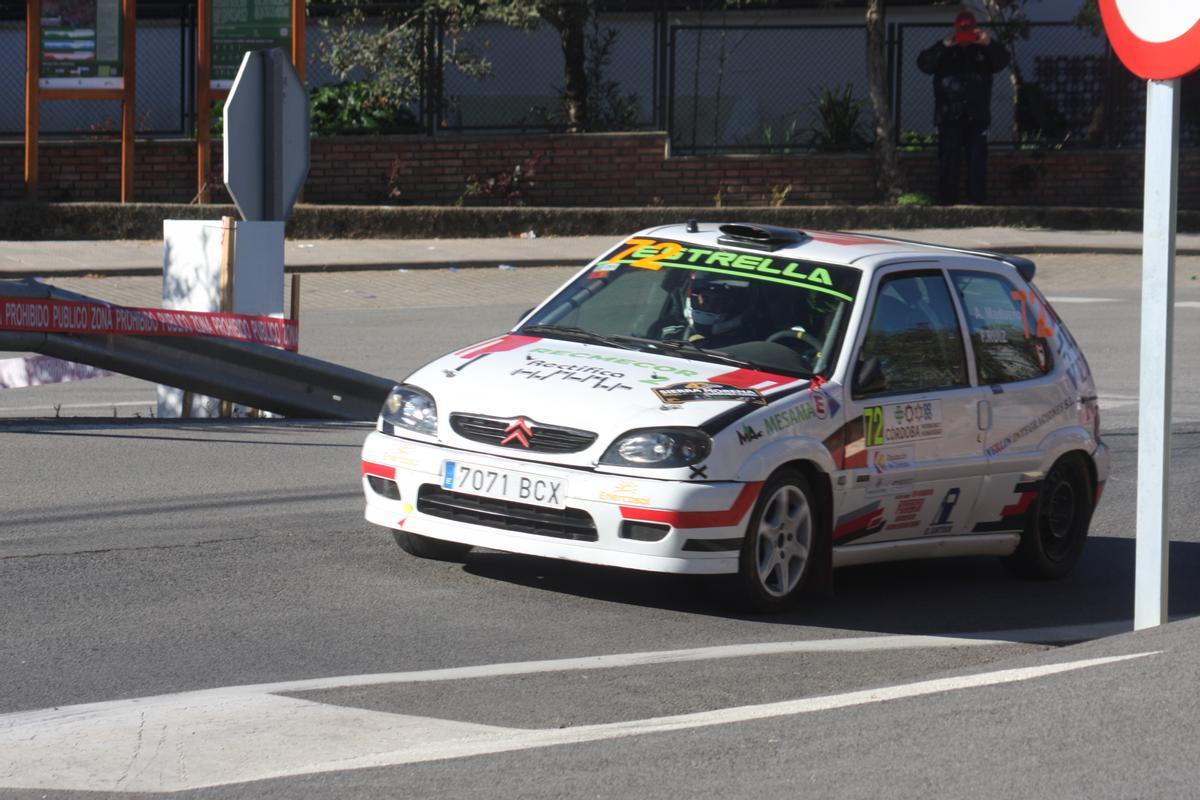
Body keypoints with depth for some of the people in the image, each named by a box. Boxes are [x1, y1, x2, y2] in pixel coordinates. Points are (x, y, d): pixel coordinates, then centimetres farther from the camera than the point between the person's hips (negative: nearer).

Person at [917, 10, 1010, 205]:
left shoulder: (983, 51, 9)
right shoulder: (944, 52, 6)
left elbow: (1003, 61, -7)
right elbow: (923, 64, -9)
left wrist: (990, 44, -24)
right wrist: (944, 46, -21)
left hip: (977, 117, 1)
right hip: (950, 117, -1)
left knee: (977, 161, -2)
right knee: (948, 162, -1)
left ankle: (977, 201, -1)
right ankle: (947, 202, 1)